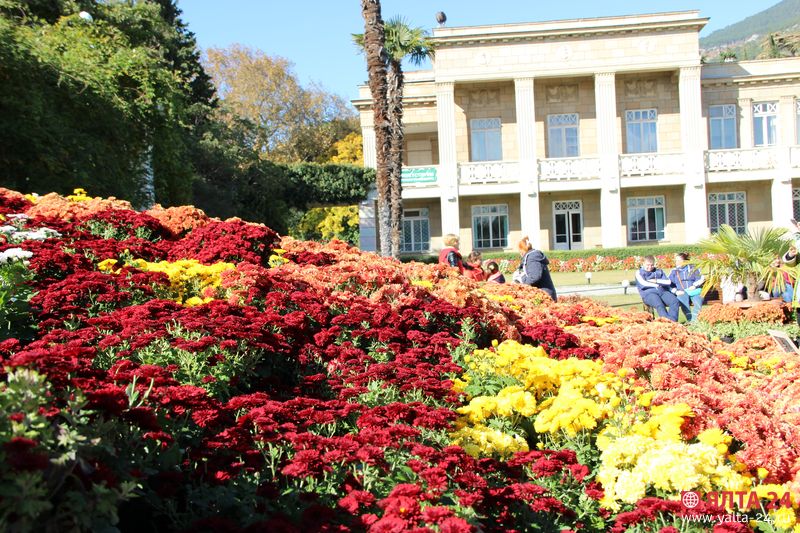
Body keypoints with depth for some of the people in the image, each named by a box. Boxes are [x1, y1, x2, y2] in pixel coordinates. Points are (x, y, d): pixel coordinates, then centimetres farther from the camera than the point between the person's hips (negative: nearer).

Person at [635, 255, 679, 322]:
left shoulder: (659, 271, 27)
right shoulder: (639, 272, 15)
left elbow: (668, 282, 13)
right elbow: (643, 284, -3)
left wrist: (657, 281, -1)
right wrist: (657, 285, 2)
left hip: (663, 292, 4)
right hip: (648, 294, -4)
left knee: (674, 301, -28)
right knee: (659, 305, -37)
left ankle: (673, 321, -39)